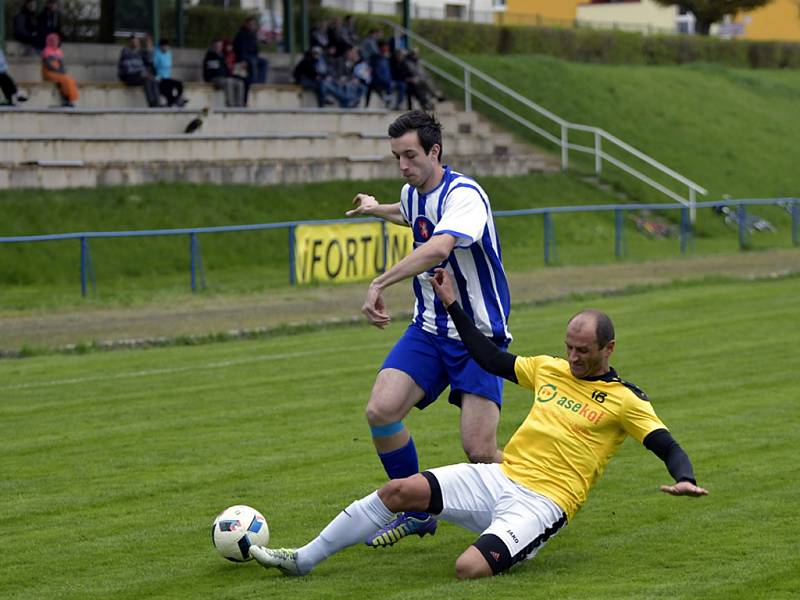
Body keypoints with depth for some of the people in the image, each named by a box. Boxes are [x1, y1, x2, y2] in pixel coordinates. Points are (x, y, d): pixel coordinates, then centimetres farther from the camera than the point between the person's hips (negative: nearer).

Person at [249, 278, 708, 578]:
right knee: (399, 491, -7)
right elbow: (492, 359, 23)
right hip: (499, 478, 6)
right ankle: (304, 559, 2)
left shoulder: (625, 401, -3)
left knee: (469, 568, -34)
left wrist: (684, 478, -29)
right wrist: (453, 305, 21)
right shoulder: (550, 370, 14)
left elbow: (668, 447, -7)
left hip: (542, 503, -6)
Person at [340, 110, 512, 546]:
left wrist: (379, 284, -48)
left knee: (479, 450, -15)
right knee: (380, 412, -14)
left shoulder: (463, 194, -21)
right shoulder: (412, 194, 7)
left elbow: (438, 248, -41)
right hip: (428, 329, 7)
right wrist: (378, 209, 54)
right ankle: (417, 513, 7)